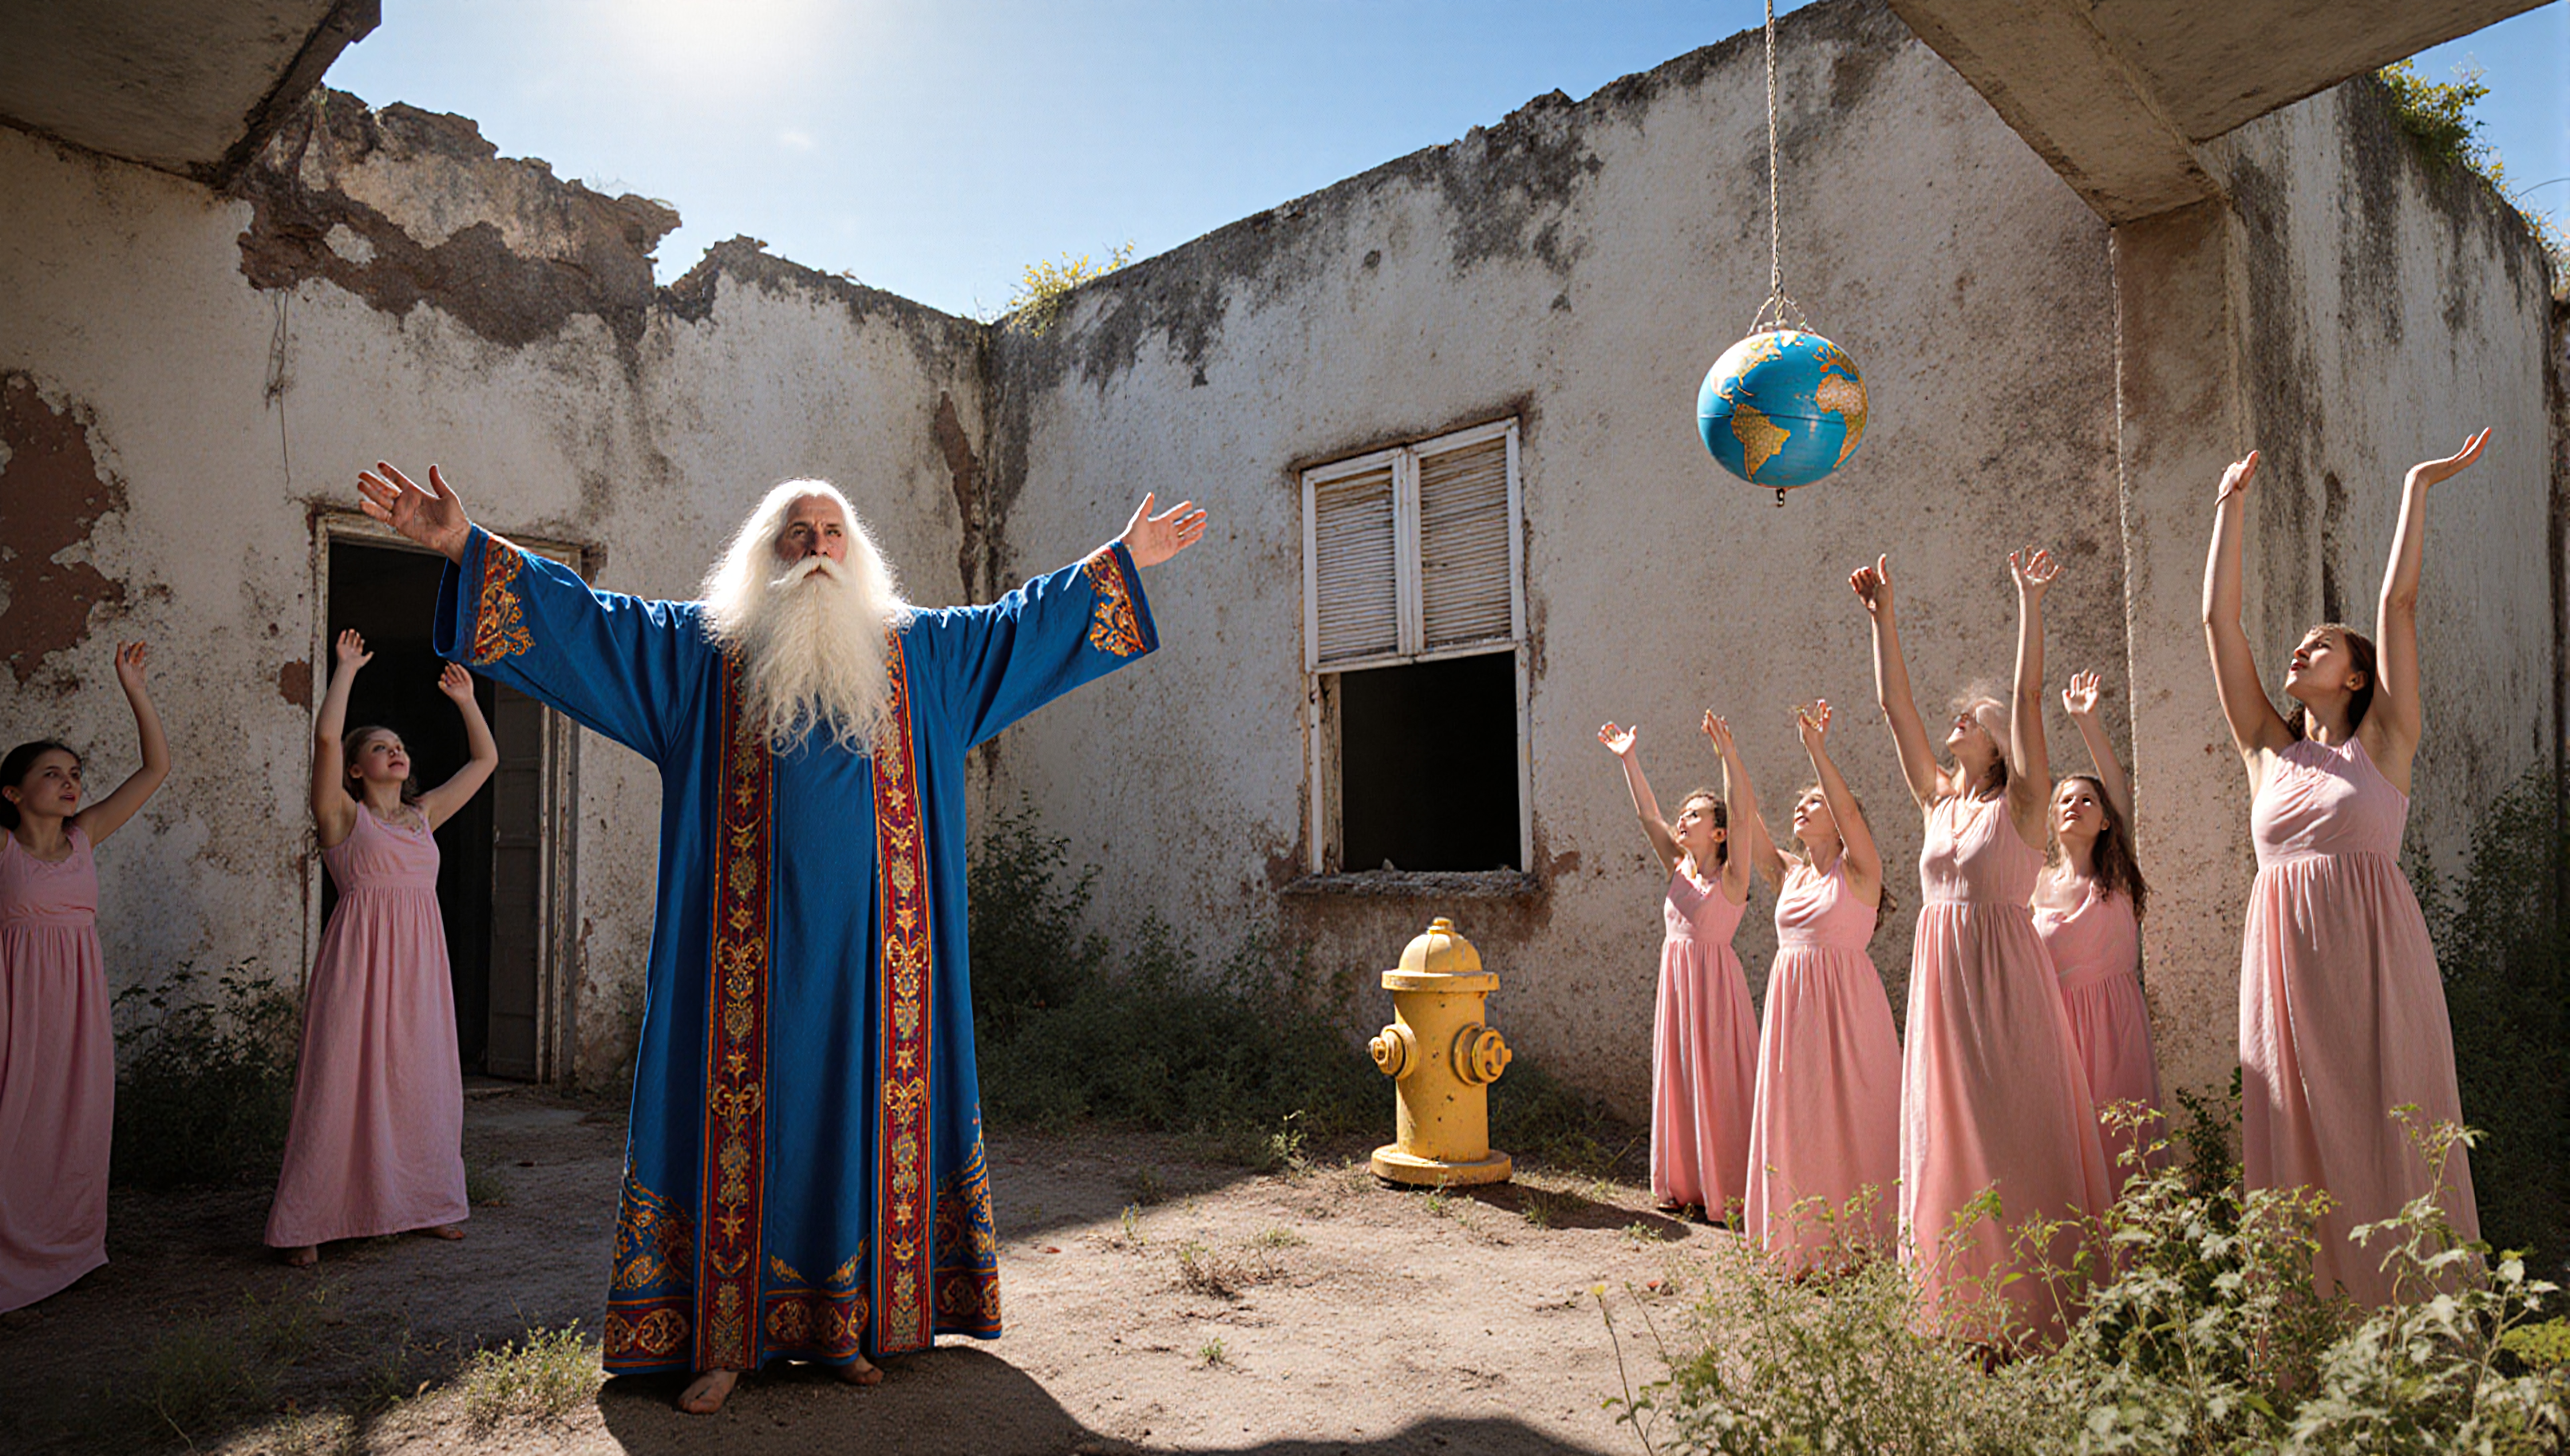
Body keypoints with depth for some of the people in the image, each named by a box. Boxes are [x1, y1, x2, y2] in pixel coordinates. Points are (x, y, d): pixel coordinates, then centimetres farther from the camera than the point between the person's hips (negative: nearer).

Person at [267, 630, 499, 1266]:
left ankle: (427, 1201, 20)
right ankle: (309, 1221, 5)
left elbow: (486, 760, 24)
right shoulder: (344, 815, 3)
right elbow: (326, 736, -12)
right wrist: (348, 668, -4)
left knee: (421, 1078, 9)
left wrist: (465, 701, 21)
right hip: (361, 956, -5)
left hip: (420, 959, 5)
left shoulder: (424, 815, 17)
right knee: (343, 1081, -4)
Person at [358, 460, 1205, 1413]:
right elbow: (583, 614, 8)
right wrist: (466, 547, 1)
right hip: (757, 943, -1)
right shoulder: (702, 647, 10)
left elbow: (1021, 620, 19)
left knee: (865, 1110, 4)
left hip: (870, 940, 2)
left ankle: (848, 1324, 15)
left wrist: (1120, 562, 20)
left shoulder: (918, 652, 14)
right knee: (743, 1111, 0)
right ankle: (726, 1340, 8)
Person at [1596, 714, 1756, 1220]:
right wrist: (1629, 760, 4)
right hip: (1675, 980, 6)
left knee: (1716, 1081, -2)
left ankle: (1726, 1190, 7)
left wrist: (1727, 754, -28)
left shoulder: (1731, 877, -7)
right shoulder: (1678, 869, 10)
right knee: (1677, 1079, 10)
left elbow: (1743, 815, -19)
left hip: (1713, 982, -6)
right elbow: (1648, 815, 9)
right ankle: (1682, 1184, 20)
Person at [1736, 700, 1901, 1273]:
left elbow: (1848, 810, -17)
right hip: (1790, 1003, 6)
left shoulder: (1857, 871, -2)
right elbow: (1748, 823, 7)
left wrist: (1817, 750, -25)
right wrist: (1730, 757, 0)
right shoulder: (1789, 874, 13)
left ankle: (1860, 1240, 7)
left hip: (1844, 1001, -6)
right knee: (1793, 1115, 6)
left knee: (1848, 1112, -2)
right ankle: (1805, 1244, 15)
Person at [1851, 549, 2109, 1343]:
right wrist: (1883, 620, 7)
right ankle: (1959, 1305, 17)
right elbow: (1895, 707, 10)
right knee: (1945, 1136, 7)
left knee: (2012, 1134, -2)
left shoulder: (2020, 802, -1)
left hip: (2001, 976, -5)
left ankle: (2029, 1302, 7)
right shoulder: (1938, 800, 13)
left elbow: (2028, 694, -9)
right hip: (1939, 977, 6)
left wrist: (2030, 602, -13)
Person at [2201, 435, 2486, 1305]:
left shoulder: (2382, 744, 6)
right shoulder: (2268, 752, 13)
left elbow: (2399, 601, 2)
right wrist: (2231, 506, 15)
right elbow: (2219, 620, 12)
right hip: (2284, 958, 3)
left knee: (2387, 1135, 0)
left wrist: (2419, 488, 6)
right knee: (2300, 1139, 4)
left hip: (2372, 955, -3)